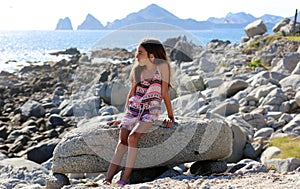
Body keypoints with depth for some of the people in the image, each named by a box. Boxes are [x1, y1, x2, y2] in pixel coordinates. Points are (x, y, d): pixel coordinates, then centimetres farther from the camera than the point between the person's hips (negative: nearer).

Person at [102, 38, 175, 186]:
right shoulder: (138, 69, 12)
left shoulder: (162, 66, -3)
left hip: (151, 110, -4)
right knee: (122, 140, -15)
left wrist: (170, 117, -1)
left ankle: (125, 179, -23)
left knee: (132, 137, -26)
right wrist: (125, 117, 17)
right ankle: (107, 178, -22)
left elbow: (164, 93, -2)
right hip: (134, 108, 4)